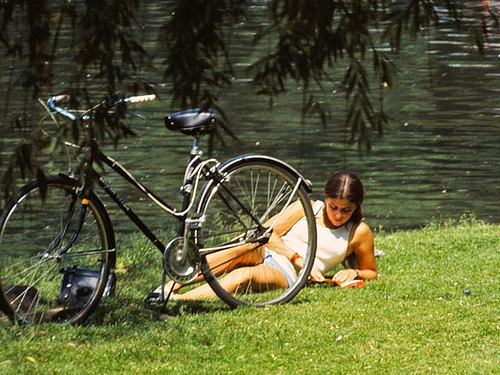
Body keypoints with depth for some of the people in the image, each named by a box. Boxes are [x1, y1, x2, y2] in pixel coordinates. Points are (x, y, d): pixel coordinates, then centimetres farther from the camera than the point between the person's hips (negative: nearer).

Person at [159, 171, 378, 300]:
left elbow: (371, 272, 19)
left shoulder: (359, 232, 9)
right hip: (265, 254, 2)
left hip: (287, 277, -2)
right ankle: (172, 284, -42)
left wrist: (353, 273, -4)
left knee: (245, 275, -36)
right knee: (246, 247, -38)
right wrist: (298, 259, -10)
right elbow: (270, 233, 3)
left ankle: (179, 300, -50)